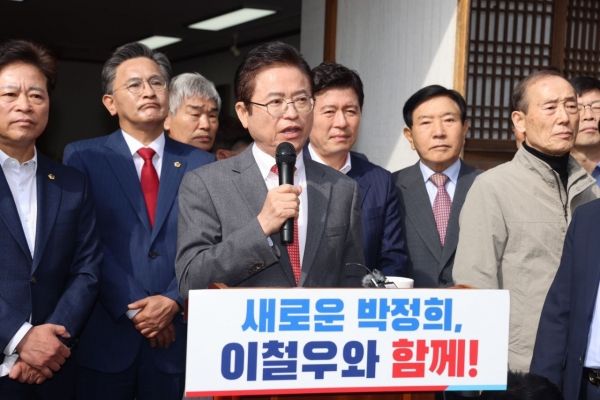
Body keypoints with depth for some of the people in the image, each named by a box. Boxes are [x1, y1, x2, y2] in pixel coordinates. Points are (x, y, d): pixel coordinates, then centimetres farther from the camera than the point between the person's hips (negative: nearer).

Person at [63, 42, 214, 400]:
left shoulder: (201, 164, 6)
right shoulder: (83, 157, 1)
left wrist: (174, 301, -11)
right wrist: (131, 309, -11)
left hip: (175, 337, 2)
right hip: (104, 337, -1)